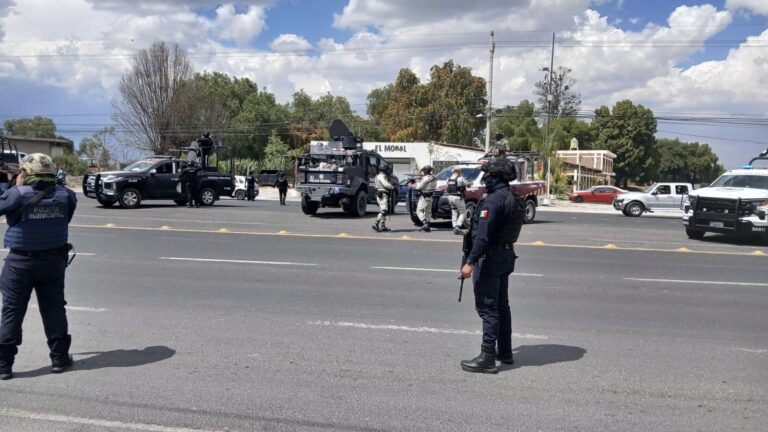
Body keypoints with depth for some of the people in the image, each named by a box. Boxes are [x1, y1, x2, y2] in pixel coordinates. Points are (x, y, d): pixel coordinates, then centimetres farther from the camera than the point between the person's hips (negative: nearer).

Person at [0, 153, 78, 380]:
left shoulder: (18, 194, -14)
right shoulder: (64, 195, -3)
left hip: (21, 262, -3)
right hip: (53, 260, 3)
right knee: (54, 309, 12)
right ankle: (59, 358, 18)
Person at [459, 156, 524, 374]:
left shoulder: (493, 200, -19)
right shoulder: (515, 200, 11)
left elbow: (483, 235, -25)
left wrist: (470, 262, -24)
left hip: (489, 258, -10)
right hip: (506, 256, 10)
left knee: (487, 308, -5)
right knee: (501, 305, 18)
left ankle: (487, 358, -2)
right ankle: (504, 352, 28)